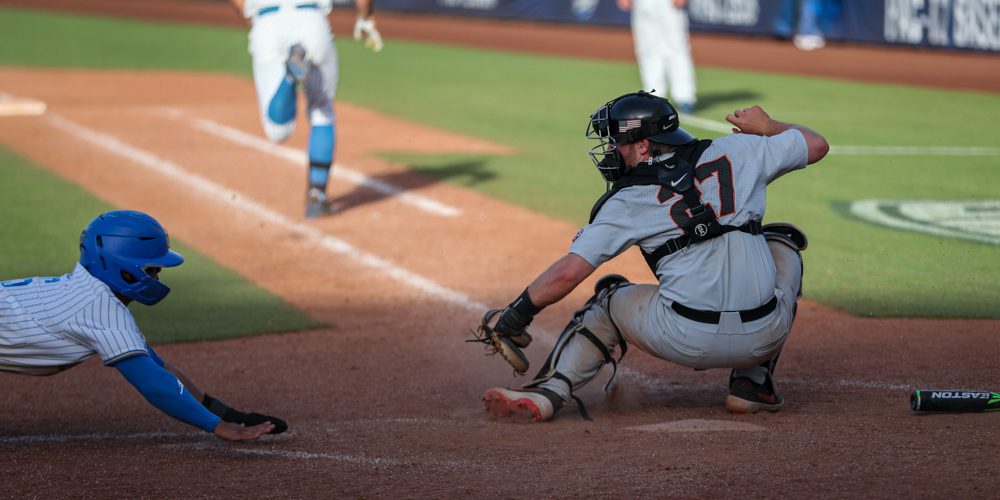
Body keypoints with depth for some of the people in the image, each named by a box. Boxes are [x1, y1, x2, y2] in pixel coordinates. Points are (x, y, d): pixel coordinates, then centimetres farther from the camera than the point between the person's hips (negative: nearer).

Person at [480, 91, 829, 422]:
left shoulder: (627, 202, 4)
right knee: (782, 242, 33)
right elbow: (816, 144, 23)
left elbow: (568, 273, -3)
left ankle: (549, 391, 1)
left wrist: (517, 314, 10)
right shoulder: (733, 153, 12)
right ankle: (753, 382, 21)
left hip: (688, 343, -2)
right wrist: (767, 126, 41)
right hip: (764, 337, 2)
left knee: (609, 300, 28)